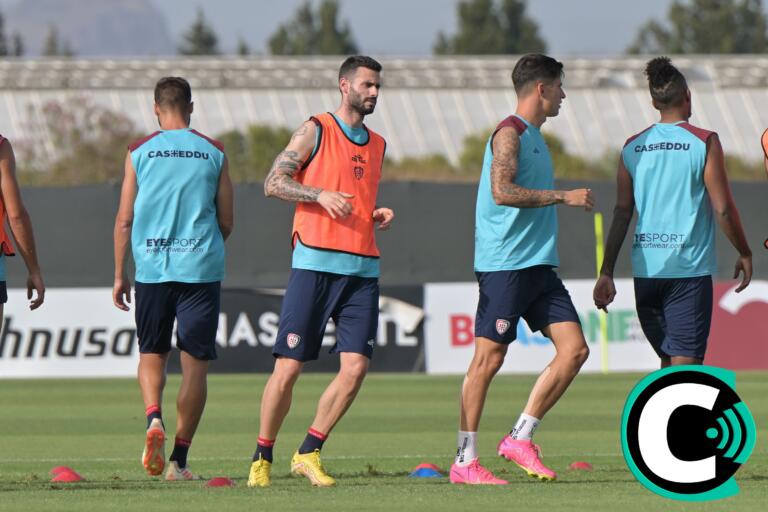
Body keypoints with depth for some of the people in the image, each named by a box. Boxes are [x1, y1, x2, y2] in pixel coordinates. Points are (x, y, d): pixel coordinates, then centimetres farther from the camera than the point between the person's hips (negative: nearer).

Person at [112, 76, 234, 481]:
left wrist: (119, 275, 10)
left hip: (151, 267, 0)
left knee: (152, 354, 14)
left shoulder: (139, 153, 3)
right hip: (201, 268, 0)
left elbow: (124, 220, 2)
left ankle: (153, 419, -15)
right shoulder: (214, 154, 4)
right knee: (195, 363, 4)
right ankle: (179, 459, 0)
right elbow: (226, 223, 7)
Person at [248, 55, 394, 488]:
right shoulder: (316, 131, 2)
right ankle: (262, 459, 8)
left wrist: (379, 215, 9)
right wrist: (321, 195, -17)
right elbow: (274, 183, -3)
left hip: (363, 269, 5)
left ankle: (309, 453, 4)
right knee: (289, 365, -5)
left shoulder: (377, 145, 20)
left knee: (356, 366, -8)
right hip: (316, 262, -5)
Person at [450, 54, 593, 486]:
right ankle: (465, 461, -1)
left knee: (575, 349, 0)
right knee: (489, 357, -6)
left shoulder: (534, 136, 20)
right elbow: (502, 191, -21)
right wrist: (563, 197, -18)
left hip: (539, 267, 9)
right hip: (504, 265, -9)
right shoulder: (510, 133, -9)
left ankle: (521, 438, 6)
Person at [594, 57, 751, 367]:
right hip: (689, 269, -5)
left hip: (645, 270, 5)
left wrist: (606, 273, 10)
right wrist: (744, 254, 8)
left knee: (668, 359, 18)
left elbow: (621, 213, 7)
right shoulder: (703, 143, -5)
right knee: (686, 364, -7)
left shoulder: (633, 147, 7)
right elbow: (723, 209, -6)